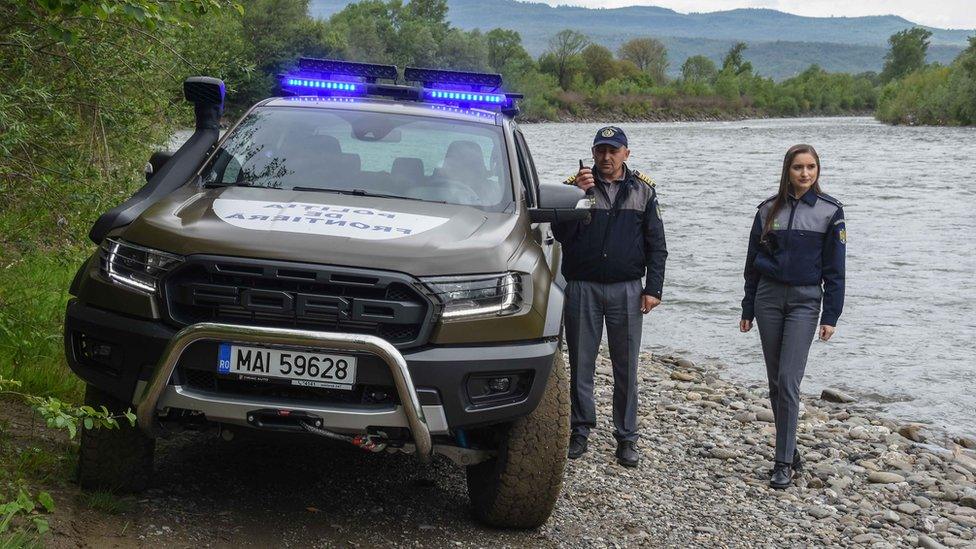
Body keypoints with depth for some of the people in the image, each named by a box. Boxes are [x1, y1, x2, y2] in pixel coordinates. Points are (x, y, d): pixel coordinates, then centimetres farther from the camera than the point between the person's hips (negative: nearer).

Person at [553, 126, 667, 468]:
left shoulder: (643, 190, 7)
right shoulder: (576, 184, 4)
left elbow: (656, 244, 8)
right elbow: (561, 234, -6)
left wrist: (652, 289, 0)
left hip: (626, 290, 0)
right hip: (582, 288, 0)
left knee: (626, 368, 3)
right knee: (581, 363, 5)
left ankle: (626, 437, 11)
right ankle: (581, 430, 17)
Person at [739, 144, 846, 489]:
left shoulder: (830, 211, -1)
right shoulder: (769, 209, 5)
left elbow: (834, 269, -1)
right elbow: (753, 262, 11)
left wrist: (831, 316, -5)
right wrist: (747, 309, 10)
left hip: (805, 301, -3)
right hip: (768, 296, 3)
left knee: (788, 380, -11)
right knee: (776, 381, 7)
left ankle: (784, 463, -6)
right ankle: (790, 453, 19)